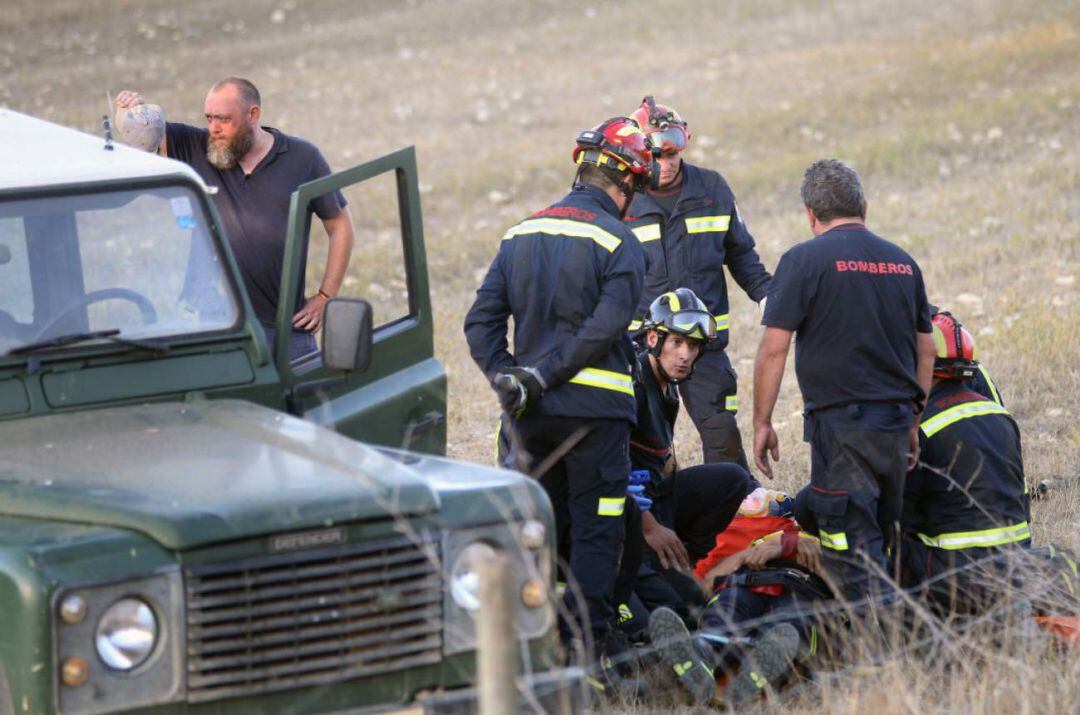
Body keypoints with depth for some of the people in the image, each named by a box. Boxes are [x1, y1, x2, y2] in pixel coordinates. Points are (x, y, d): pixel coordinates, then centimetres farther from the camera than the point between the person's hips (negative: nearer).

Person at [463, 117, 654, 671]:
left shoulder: (521, 235, 12)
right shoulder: (618, 242, -8)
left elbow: (481, 320, 5)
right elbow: (604, 328, -18)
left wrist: (505, 377, -2)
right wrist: (543, 376, -14)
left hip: (531, 414, 6)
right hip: (593, 407, -6)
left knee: (543, 527, 16)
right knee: (596, 531, 0)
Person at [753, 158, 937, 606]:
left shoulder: (804, 261, -7)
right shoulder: (903, 263, 12)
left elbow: (773, 350, -10)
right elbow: (925, 350, 18)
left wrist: (762, 423, -1)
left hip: (841, 422, -6)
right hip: (896, 425, 6)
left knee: (851, 544, -5)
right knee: (879, 541, 18)